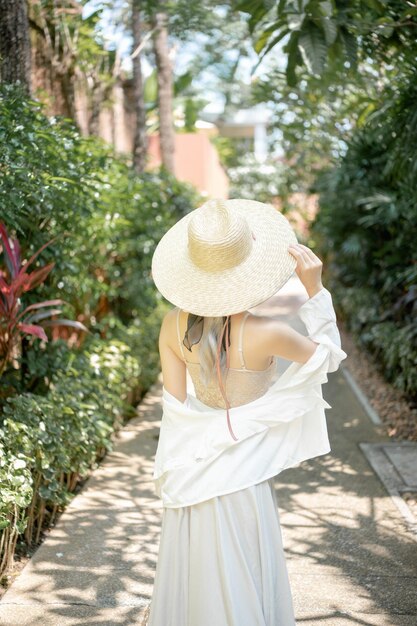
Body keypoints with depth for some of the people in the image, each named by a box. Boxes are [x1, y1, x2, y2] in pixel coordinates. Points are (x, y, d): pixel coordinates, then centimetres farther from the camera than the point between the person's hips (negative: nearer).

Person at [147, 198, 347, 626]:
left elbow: (175, 407, -2)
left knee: (188, 585, 21)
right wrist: (315, 288, -12)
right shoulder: (264, 334, -25)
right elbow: (326, 355, -5)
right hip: (241, 480, -5)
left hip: (191, 474, 5)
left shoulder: (173, 326, -11)